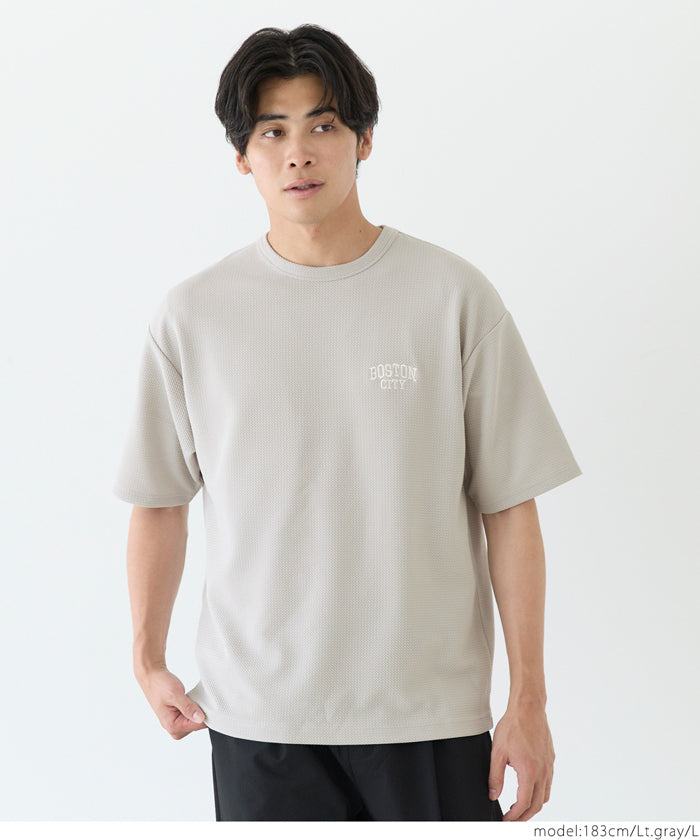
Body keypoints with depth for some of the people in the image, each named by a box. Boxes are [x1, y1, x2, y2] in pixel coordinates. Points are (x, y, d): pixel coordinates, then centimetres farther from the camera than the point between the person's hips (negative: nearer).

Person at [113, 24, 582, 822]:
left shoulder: (454, 296, -4)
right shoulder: (193, 314, 0)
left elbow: (508, 507, -3)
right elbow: (159, 500, 10)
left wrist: (529, 698, -3)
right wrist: (148, 659, 11)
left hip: (430, 706, -1)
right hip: (258, 709, 1)